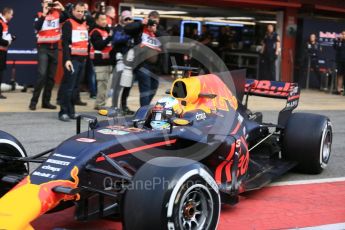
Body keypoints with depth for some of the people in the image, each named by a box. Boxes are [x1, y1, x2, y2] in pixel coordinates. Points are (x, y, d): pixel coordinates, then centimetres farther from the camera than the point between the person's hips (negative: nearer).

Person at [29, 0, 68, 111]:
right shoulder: (40, 15, 1)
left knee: (51, 76, 7)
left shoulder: (57, 13, 6)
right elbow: (37, 27, -17)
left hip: (54, 48, 3)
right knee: (42, 74, -14)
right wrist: (44, 14, -20)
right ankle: (33, 101, -7)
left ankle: (46, 101, 15)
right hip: (43, 48, -3)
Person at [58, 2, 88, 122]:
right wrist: (67, 59, -22)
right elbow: (65, 43, -13)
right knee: (68, 86, -8)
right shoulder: (69, 23, -6)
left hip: (82, 59, 7)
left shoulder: (85, 24, 16)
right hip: (72, 59, -7)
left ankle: (71, 111, 15)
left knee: (75, 87, 10)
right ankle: (64, 112, -5)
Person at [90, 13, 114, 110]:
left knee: (104, 83, 11)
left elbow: (110, 44, 30)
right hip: (100, 62, -9)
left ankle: (100, 103, 18)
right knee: (102, 83, -12)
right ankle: (100, 104, -7)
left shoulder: (107, 30, 19)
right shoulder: (95, 32, -9)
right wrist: (109, 37, -25)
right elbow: (99, 46, -21)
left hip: (108, 61, 9)